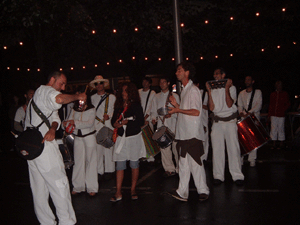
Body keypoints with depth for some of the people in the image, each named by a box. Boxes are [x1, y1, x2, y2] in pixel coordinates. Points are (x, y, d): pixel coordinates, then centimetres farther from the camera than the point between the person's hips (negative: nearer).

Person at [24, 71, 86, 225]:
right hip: (44, 145, -10)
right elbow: (59, 99, -33)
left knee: (39, 187, 12)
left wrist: (52, 129, -10)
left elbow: (55, 118, 10)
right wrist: (77, 96, -18)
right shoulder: (44, 90, -6)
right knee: (59, 184, -5)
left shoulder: (42, 94, 25)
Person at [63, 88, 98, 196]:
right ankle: (78, 186, 16)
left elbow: (90, 123, -15)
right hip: (78, 137, 4)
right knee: (78, 161, 6)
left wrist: (76, 122, -23)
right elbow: (70, 121, 6)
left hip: (89, 136, -4)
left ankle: (92, 187, 7)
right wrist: (65, 123, -17)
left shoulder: (91, 109, -4)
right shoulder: (74, 110, 8)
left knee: (90, 161, 0)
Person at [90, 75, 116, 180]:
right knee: (97, 149, -2)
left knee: (108, 148, -1)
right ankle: (99, 171, 8)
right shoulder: (92, 98, 14)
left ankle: (109, 171, 10)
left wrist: (109, 116, -12)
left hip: (108, 126, -1)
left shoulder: (111, 97, 10)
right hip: (96, 127, 1)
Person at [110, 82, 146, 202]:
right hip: (121, 138, 3)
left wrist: (127, 122, -18)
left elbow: (141, 121, -10)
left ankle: (133, 190, 22)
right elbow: (113, 119, 13)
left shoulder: (136, 106, -4)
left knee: (134, 164, 8)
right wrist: (115, 124, -9)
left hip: (134, 138, -3)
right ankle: (118, 193, 5)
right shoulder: (118, 106, 9)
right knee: (120, 165, 1)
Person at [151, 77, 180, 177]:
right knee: (164, 147, -2)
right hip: (161, 125, 2)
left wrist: (171, 114, -13)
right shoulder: (156, 97, 16)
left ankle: (179, 168, 12)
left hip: (173, 125, -2)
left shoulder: (174, 96, 8)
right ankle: (169, 169, 8)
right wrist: (154, 118, -2)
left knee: (176, 146, -2)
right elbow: (153, 110, 17)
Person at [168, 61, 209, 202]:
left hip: (192, 134, -9)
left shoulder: (193, 90, -11)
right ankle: (182, 193, 16)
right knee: (183, 163, 10)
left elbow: (196, 112, -20)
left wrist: (178, 110, -15)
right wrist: (176, 104, 9)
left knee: (195, 162, -1)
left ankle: (203, 191, 13)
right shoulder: (184, 90, 18)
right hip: (184, 133, 9)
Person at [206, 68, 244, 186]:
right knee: (217, 149, 1)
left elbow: (229, 104, -13)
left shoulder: (231, 88, 3)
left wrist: (226, 88, -14)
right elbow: (211, 107, -2)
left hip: (230, 121, -3)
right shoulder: (213, 89, 10)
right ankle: (218, 176, 9)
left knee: (233, 148, -4)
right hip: (217, 122, 3)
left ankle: (237, 176, 3)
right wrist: (209, 91, -5)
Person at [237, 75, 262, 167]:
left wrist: (249, 112, -17)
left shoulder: (257, 92, 7)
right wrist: (241, 112, -7)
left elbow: (259, 105, -4)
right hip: (244, 118, 2)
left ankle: (252, 160, 2)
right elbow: (239, 105, 15)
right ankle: (240, 158, 0)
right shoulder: (241, 93, 17)